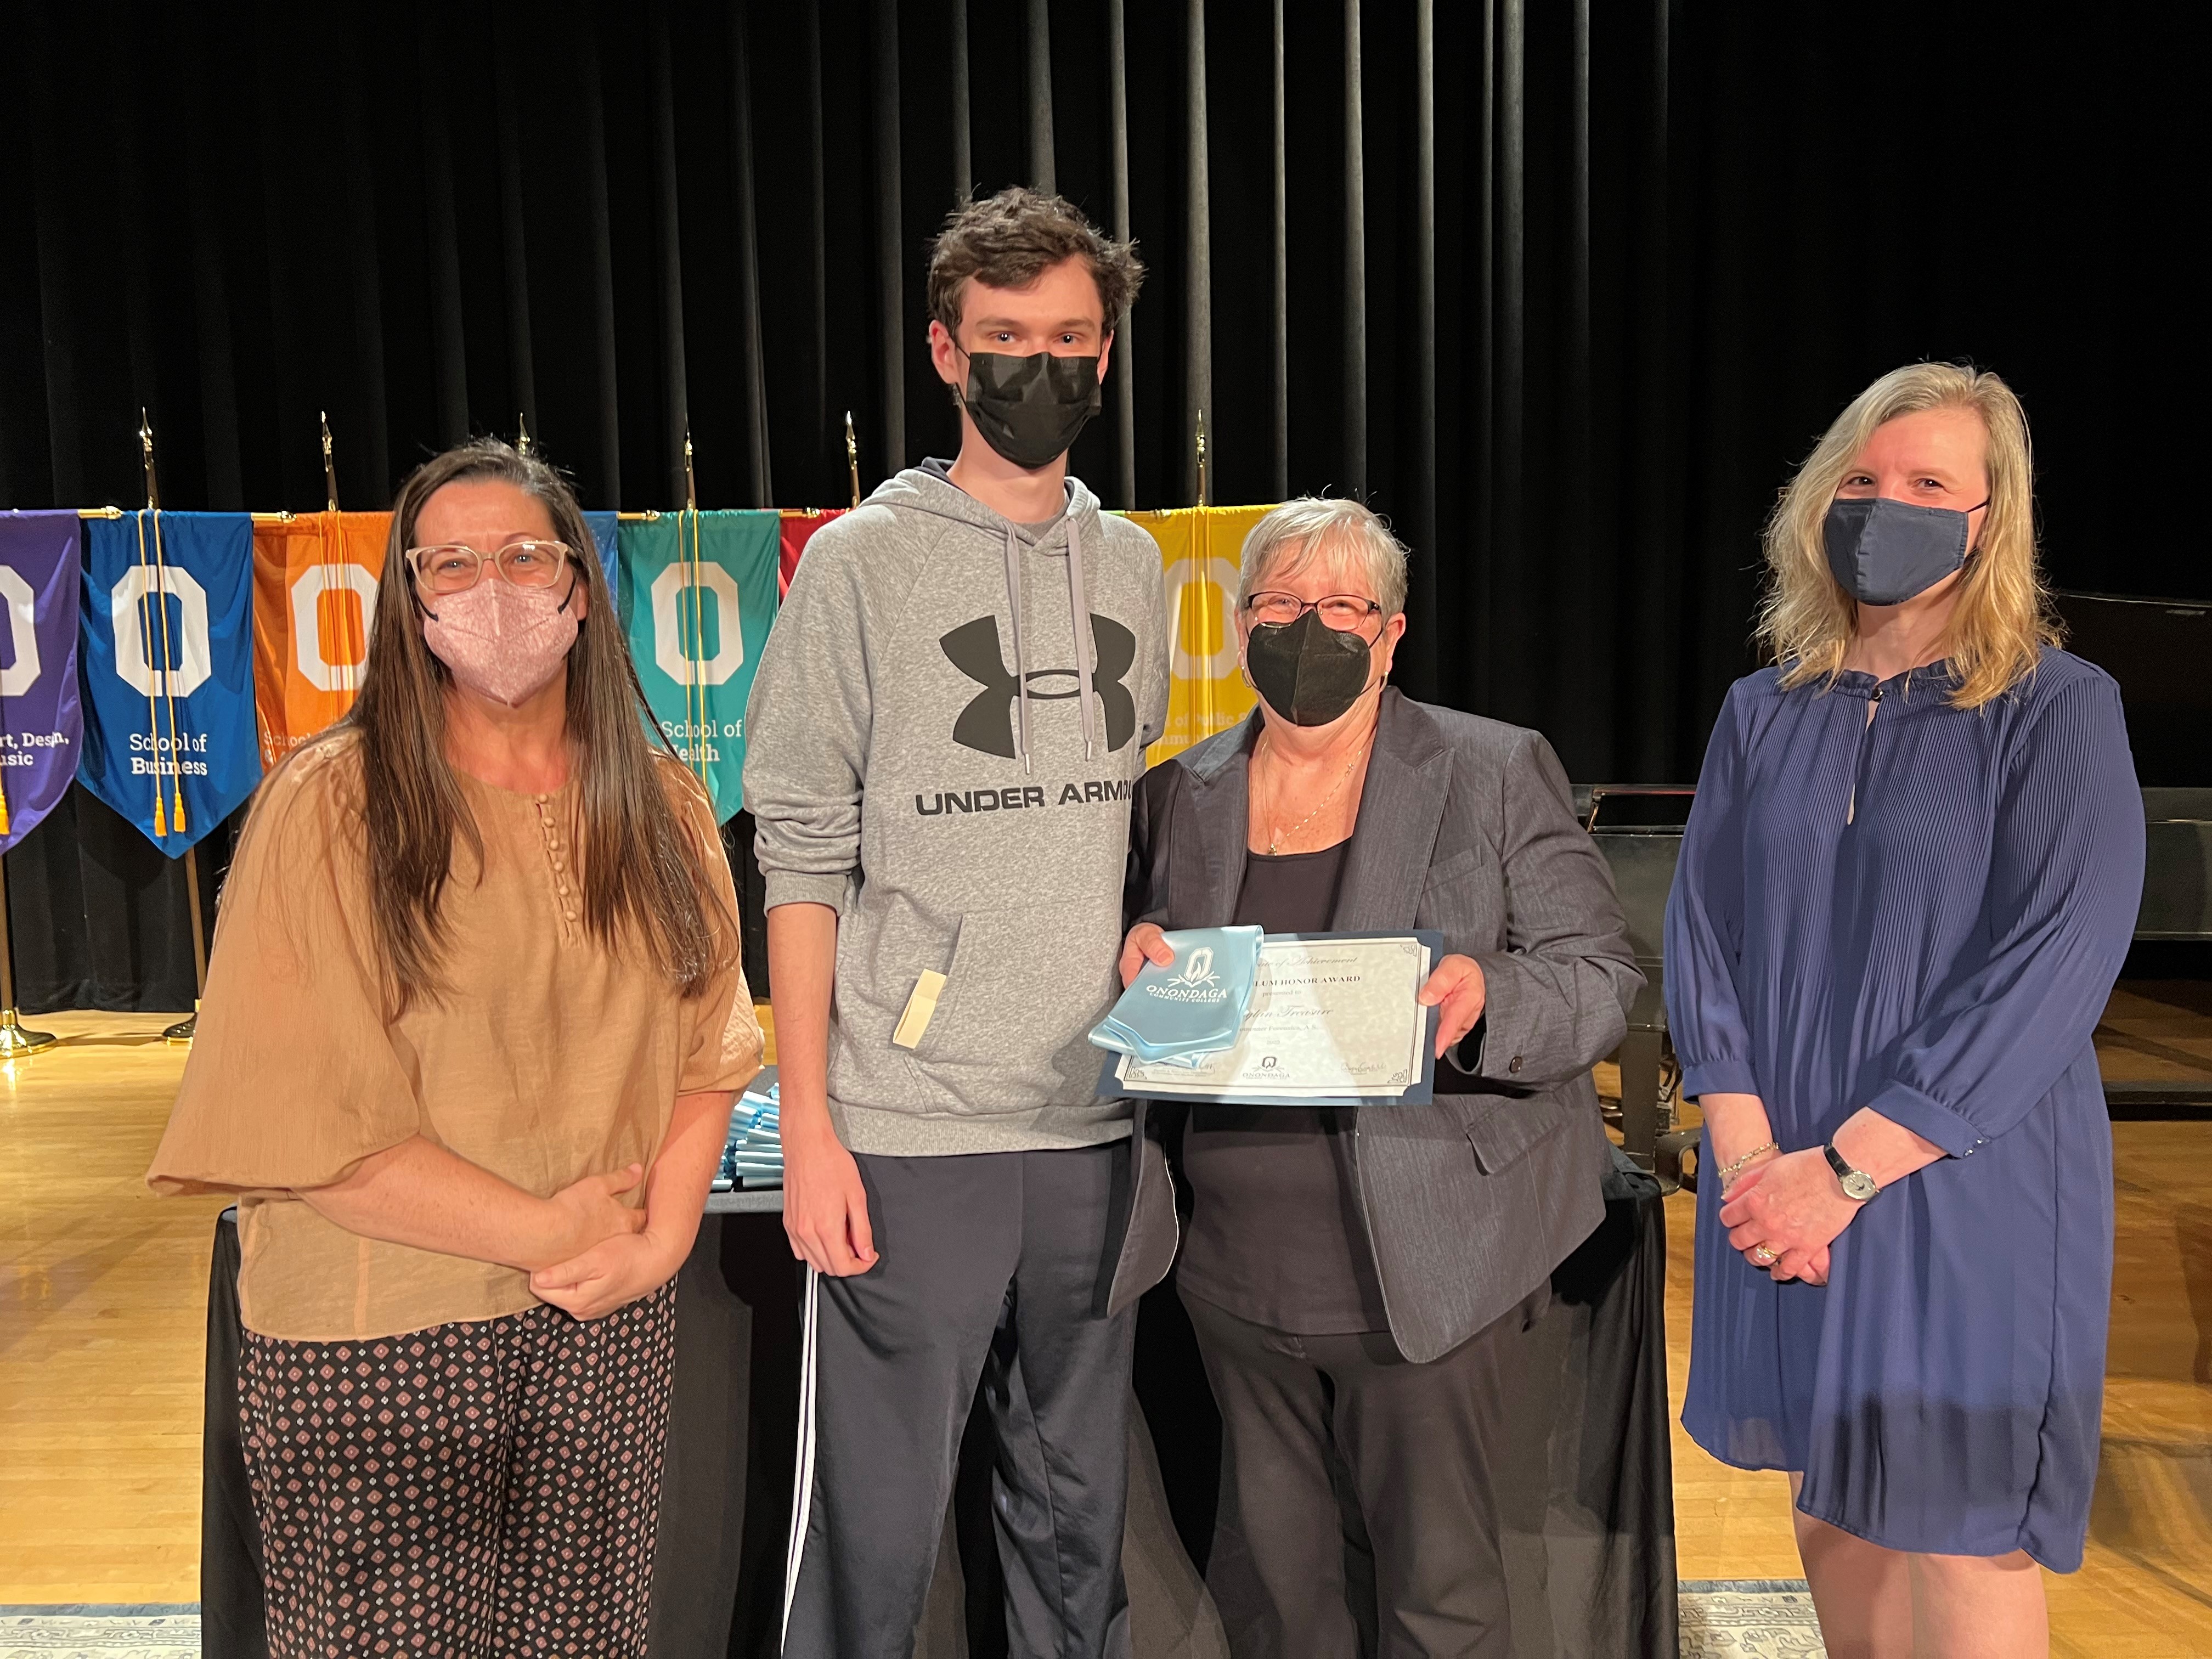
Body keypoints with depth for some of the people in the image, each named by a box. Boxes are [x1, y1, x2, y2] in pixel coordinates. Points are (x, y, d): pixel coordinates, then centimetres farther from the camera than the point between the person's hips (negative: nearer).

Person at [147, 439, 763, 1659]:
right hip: (377, 1345, -3)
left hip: (608, 1329, 4)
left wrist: (663, 1233, -10)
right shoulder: (329, 808, -10)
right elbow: (294, 1118, -14)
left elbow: (705, 1048, 5)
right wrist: (546, 1232, -14)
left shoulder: (660, 806, 4)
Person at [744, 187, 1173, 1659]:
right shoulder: (866, 562, -2)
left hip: (1096, 1126, 4)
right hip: (906, 1134, -4)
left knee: (1078, 1509, 16)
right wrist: (808, 1123, -9)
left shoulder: (1133, 567, 11)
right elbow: (802, 858, -4)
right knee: (877, 1524, 5)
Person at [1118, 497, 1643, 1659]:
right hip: (1242, 1279, 4)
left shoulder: (1499, 774, -2)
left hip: (1428, 1280, -3)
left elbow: (1604, 982, -3)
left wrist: (1487, 996, -23)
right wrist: (1142, 956, -7)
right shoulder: (1181, 795, 7)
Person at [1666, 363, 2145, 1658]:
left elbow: (2053, 969, -15)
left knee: (1962, 1544, 3)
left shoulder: (2058, 711, -6)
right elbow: (1702, 930, 3)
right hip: (1782, 1190, 4)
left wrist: (1848, 1169, -18)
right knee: (1836, 1508, 17)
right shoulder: (1766, 714, 7)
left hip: (1968, 1186, -4)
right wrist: (1747, 1148, -11)